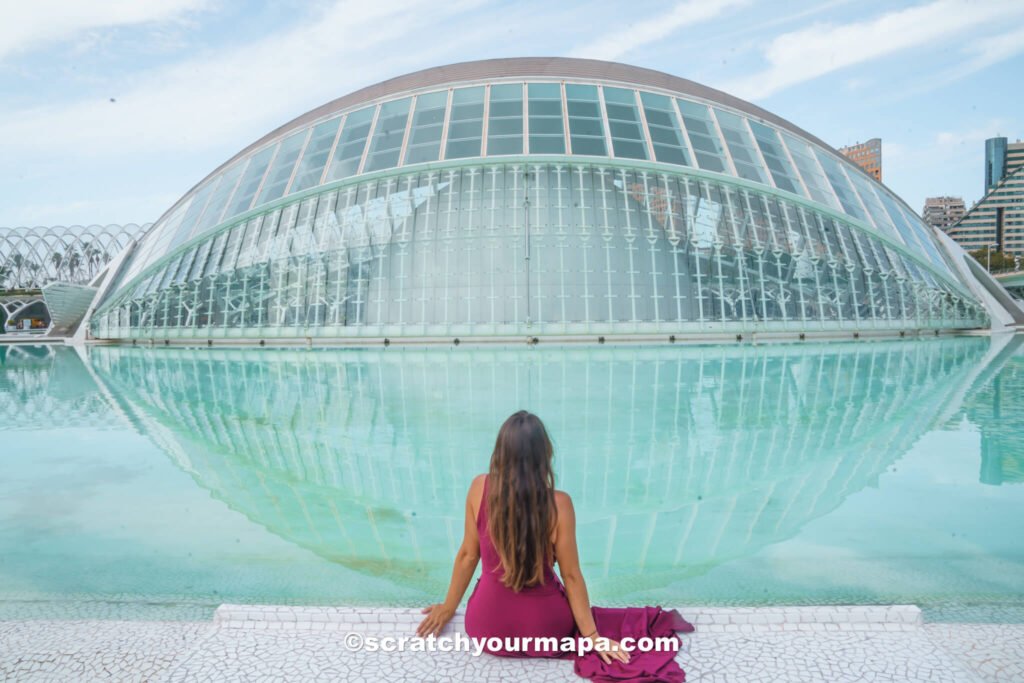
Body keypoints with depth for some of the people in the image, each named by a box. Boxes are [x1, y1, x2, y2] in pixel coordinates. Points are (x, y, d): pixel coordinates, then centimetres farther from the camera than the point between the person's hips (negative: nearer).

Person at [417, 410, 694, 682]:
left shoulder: (480, 488, -16)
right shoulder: (559, 504, -21)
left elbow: (468, 555, -5)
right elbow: (570, 576, -12)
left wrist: (449, 607, 12)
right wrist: (592, 636, 1)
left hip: (486, 629, 2)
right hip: (542, 630, -1)